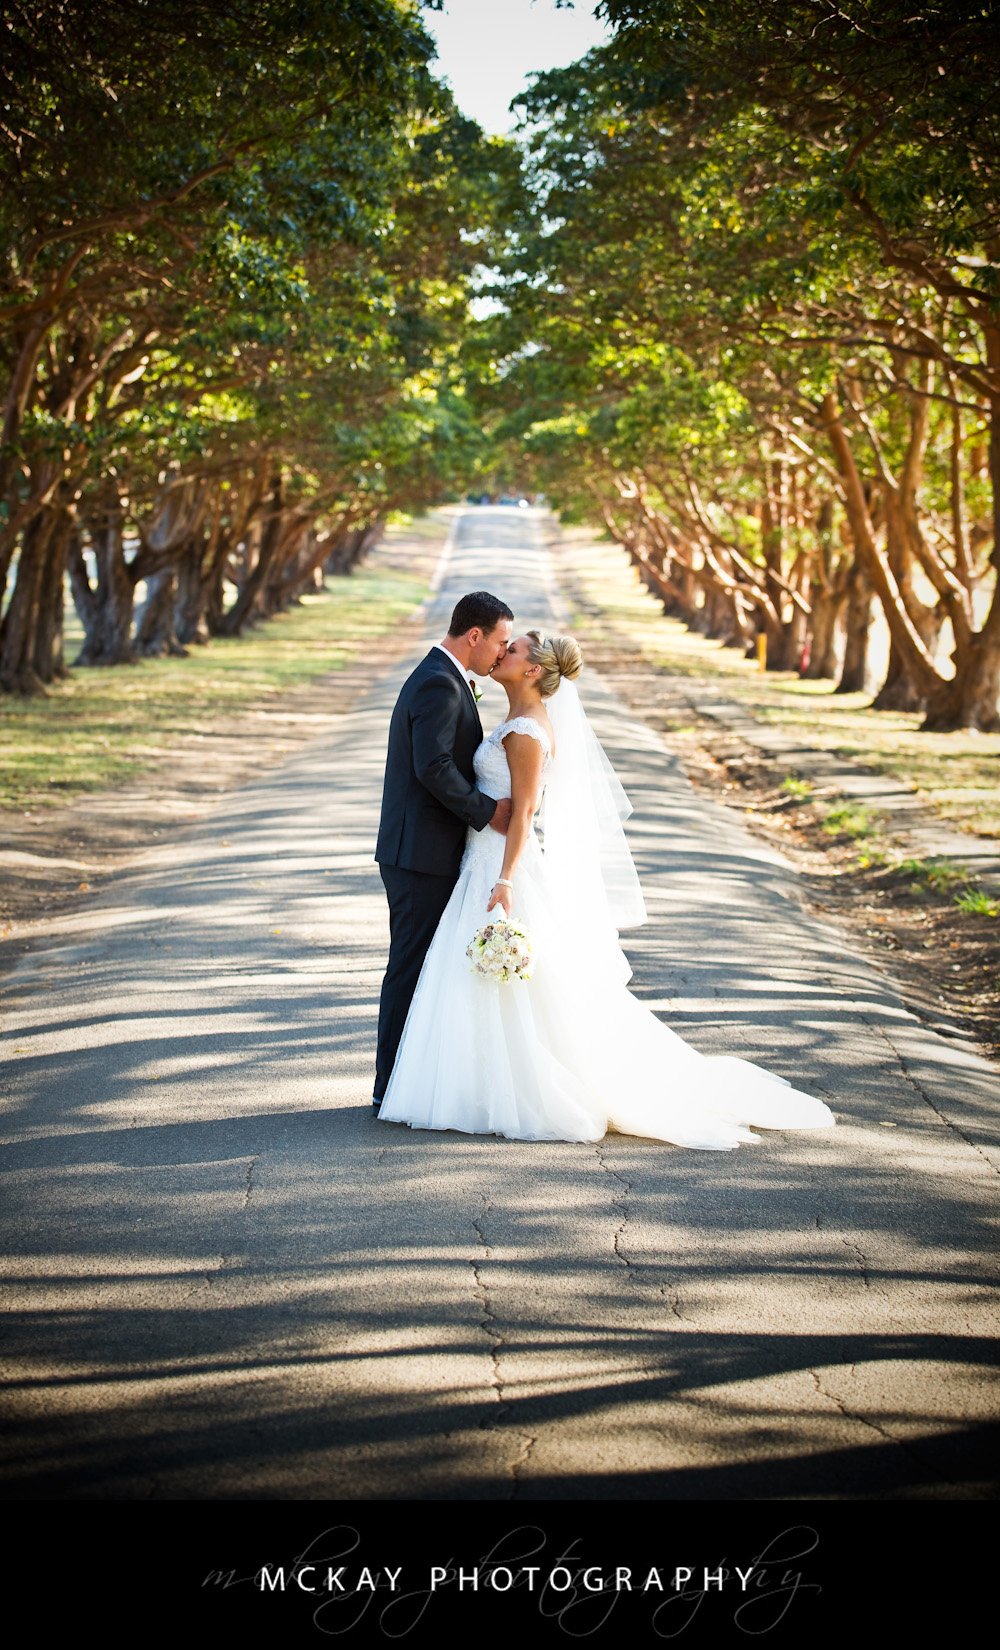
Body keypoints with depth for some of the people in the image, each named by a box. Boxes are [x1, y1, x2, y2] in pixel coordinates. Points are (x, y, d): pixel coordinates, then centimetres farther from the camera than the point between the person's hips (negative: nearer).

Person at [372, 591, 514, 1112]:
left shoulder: (444, 679, 16)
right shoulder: (439, 684, -17)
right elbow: (433, 767, -26)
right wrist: (488, 811, -18)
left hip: (425, 852, 10)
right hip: (421, 854, -10)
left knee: (419, 966, 14)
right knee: (411, 966, -4)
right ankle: (393, 1087, 2)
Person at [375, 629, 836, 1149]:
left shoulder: (527, 732, -16)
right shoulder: (518, 724, 13)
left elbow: (523, 813, -20)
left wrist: (505, 882, -25)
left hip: (509, 867, -10)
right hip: (493, 865, 10)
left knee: (509, 994, -4)